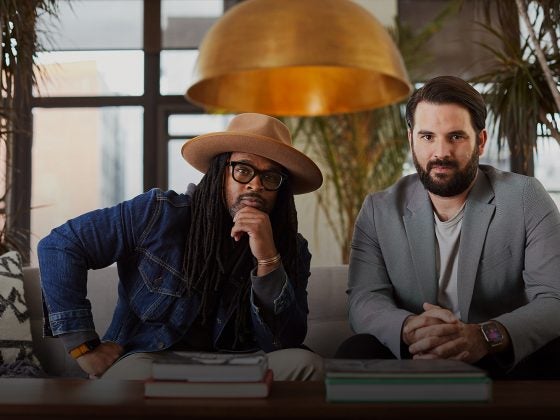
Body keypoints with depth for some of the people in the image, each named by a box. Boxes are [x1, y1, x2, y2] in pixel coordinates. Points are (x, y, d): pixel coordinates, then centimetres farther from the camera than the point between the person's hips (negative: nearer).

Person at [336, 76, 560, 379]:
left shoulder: (526, 199, -3)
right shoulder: (379, 210, 4)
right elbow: (364, 300, -7)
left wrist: (486, 336, -35)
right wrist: (410, 328, -32)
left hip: (504, 363, -1)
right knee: (356, 353, -27)